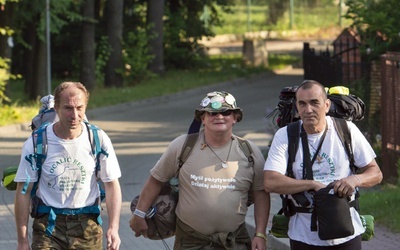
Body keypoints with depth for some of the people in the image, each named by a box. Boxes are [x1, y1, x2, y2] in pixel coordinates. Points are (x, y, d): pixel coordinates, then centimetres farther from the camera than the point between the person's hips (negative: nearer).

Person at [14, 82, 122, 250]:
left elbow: (111, 185, 2)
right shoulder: (36, 143, -8)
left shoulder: (99, 140, -4)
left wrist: (113, 228, -9)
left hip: (86, 224, 2)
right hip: (48, 223, -1)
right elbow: (24, 192, -3)